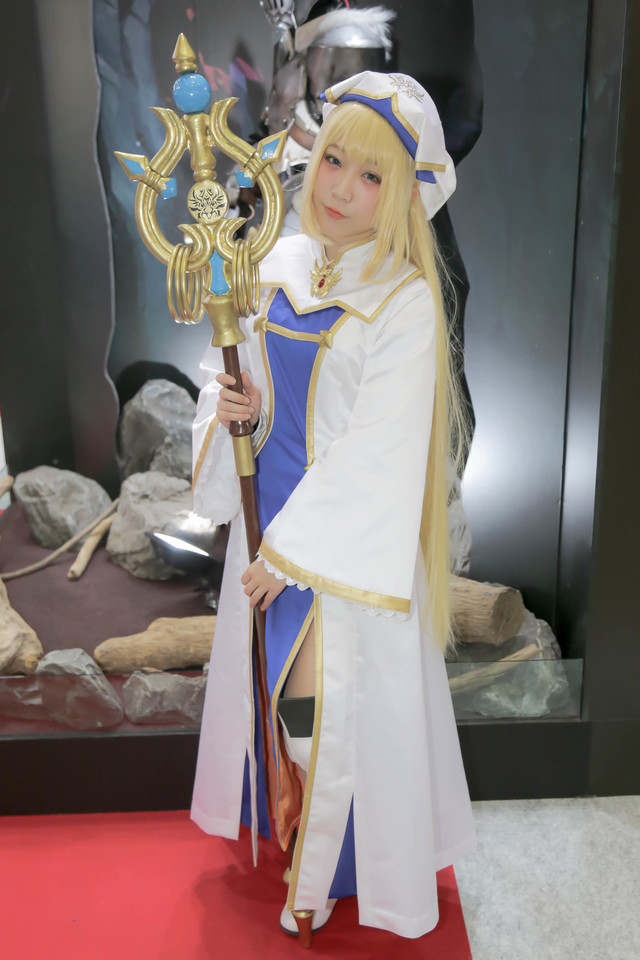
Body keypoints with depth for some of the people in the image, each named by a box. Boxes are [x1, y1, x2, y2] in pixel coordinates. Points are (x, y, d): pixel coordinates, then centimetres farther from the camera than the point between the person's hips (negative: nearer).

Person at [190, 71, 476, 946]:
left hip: (354, 537, -6)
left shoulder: (405, 301, -17)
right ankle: (287, 816, 51)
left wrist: (290, 553, -18)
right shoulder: (284, 264, 3)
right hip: (271, 513, 7)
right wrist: (227, 399, -11)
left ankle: (322, 874, 34)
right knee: (271, 682, 21)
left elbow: (377, 454, -19)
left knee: (329, 709, 5)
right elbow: (248, 369, 13)